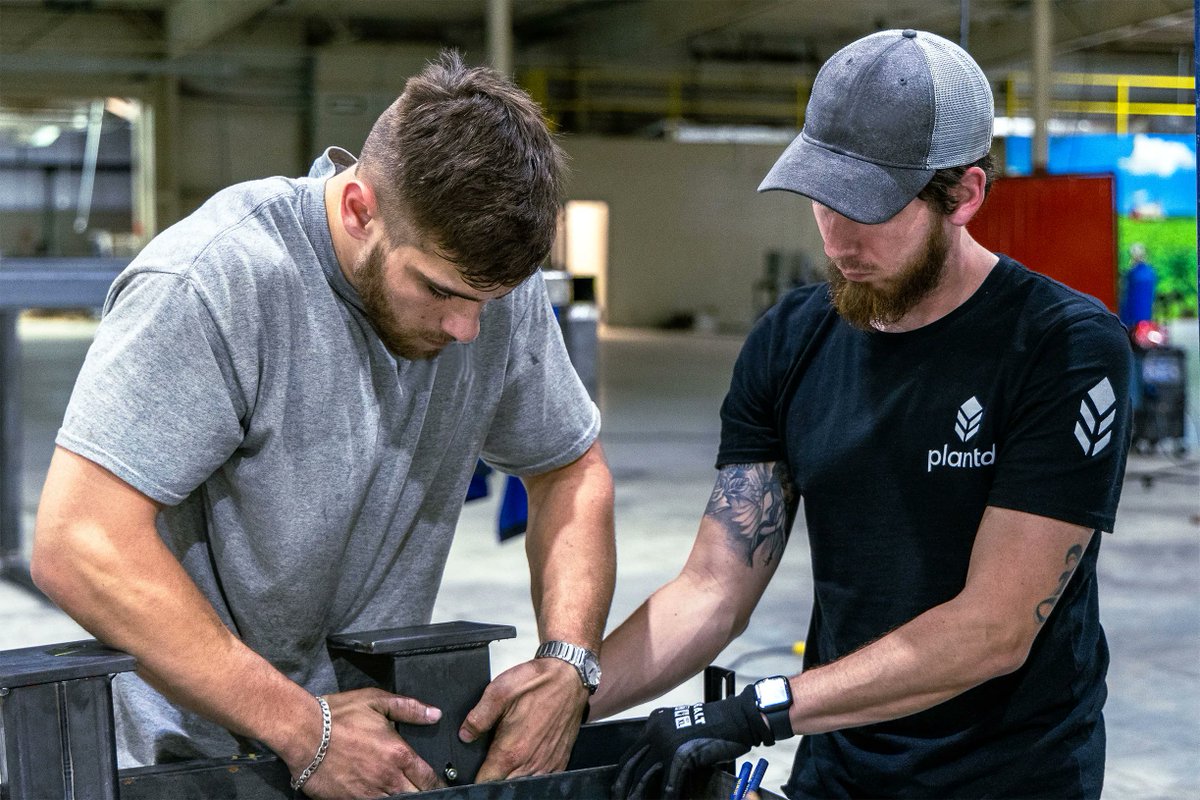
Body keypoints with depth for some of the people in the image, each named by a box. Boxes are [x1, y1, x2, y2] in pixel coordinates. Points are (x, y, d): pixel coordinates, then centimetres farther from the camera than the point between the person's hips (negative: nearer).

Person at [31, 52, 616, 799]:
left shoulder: (491, 277, -3)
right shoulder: (210, 285, -21)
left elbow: (573, 470, 10)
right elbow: (79, 547, -25)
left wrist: (567, 665, -7)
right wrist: (304, 730, -23)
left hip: (388, 736, 4)